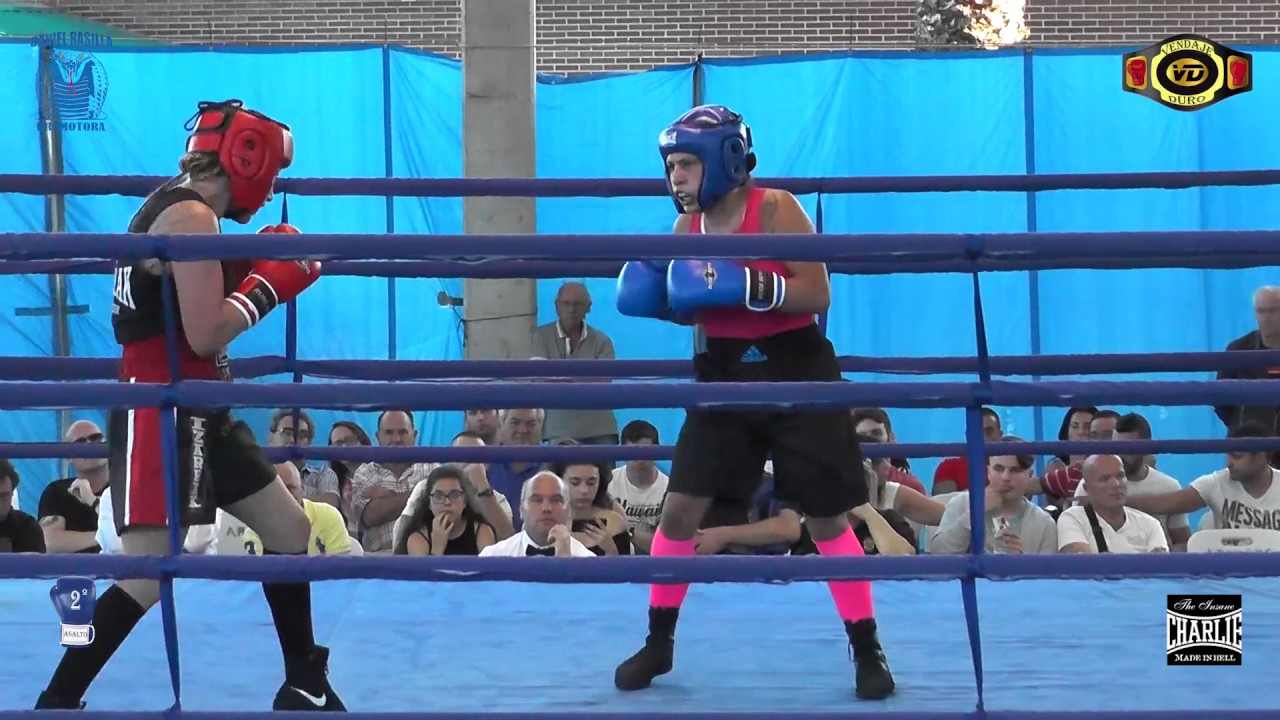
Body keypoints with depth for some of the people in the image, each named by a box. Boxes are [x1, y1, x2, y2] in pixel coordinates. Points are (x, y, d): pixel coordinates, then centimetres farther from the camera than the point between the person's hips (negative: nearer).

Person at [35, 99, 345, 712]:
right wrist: (271, 282, -10)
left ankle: (304, 686, 25)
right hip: (162, 411, -11)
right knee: (149, 574, -14)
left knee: (290, 529, 15)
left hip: (196, 409, 11)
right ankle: (56, 702, -7)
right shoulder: (191, 217, -16)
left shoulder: (179, 210, 15)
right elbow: (206, 335, -22)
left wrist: (256, 266, 8)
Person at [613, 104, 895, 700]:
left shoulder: (776, 210, -15)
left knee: (826, 517, 1)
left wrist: (744, 286, -31)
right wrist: (653, 298, -6)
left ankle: (867, 650, 11)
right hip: (725, 376, 5)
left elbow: (817, 295, -21)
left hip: (795, 373, -5)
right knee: (680, 508, -1)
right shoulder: (686, 228, 2)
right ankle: (658, 643, 14)